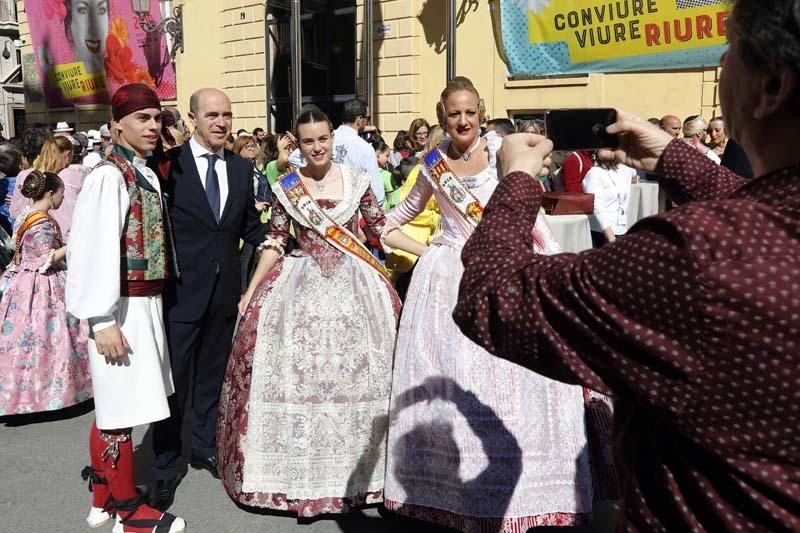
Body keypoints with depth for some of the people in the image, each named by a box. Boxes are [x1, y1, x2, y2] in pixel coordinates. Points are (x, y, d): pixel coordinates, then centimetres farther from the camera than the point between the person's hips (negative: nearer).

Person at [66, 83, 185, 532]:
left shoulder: (147, 174, 11)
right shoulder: (108, 176, -14)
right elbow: (93, 250, -19)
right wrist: (103, 320, -21)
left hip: (145, 302, 9)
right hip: (121, 307, -9)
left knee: (113, 404, 18)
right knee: (121, 406, 1)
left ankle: (104, 496, 32)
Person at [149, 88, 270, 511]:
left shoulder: (242, 168, 7)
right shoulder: (168, 164, -8)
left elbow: (249, 224, 10)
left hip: (225, 287, 5)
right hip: (182, 288, -4)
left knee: (212, 372, 18)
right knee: (175, 378, 4)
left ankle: (206, 446, 35)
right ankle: (167, 464, 21)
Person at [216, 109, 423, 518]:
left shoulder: (357, 180, 2)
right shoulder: (285, 188, 2)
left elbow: (383, 230, 6)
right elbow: (274, 243, 5)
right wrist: (250, 291, 1)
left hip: (353, 284, 0)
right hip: (302, 286, 0)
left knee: (357, 372, 3)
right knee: (297, 374, 0)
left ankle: (358, 473, 19)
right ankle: (303, 479, 14)